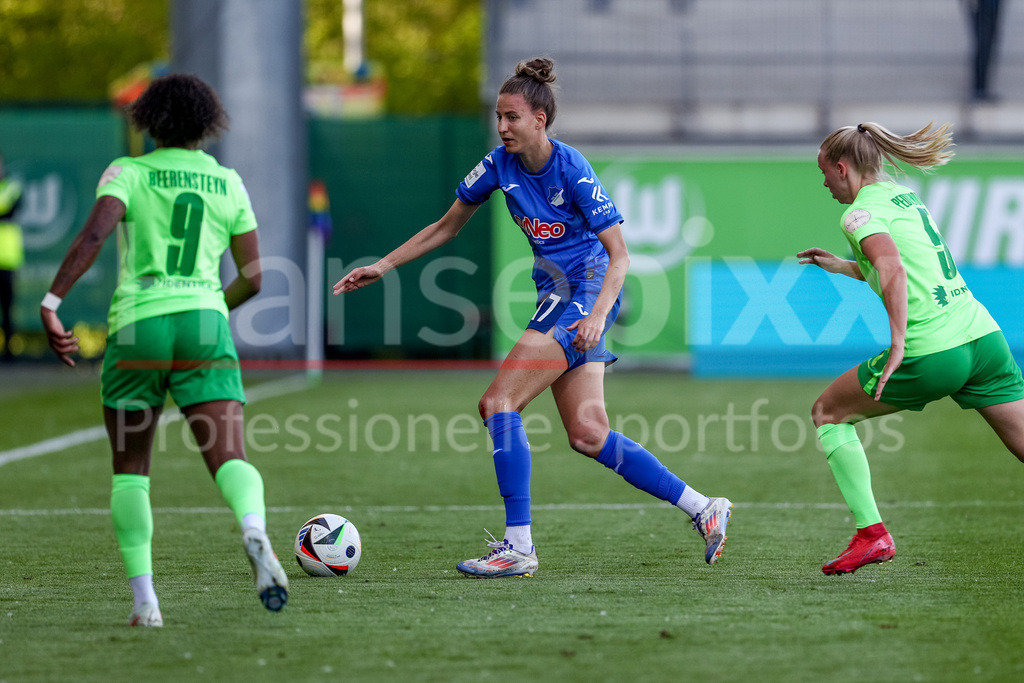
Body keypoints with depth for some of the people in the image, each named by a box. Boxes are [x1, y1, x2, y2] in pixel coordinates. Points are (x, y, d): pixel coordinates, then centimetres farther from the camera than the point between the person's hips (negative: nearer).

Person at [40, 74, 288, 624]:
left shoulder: (129, 173, 6)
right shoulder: (228, 183, 15)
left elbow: (94, 234, -13)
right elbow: (252, 278, 14)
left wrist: (51, 304, -16)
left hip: (137, 327, -1)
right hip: (205, 321, 1)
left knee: (130, 470, 13)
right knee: (230, 460, -9)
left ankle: (144, 600, 4)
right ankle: (255, 533, -43)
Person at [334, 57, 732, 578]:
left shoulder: (571, 170, -17)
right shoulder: (500, 164, 2)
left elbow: (619, 255, -16)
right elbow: (446, 227, 14)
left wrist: (597, 314, -31)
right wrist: (382, 266, 9)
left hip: (585, 293, -7)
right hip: (556, 295, 7)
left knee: (498, 403, -15)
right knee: (587, 435, 4)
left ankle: (518, 548, -13)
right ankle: (702, 508, 14)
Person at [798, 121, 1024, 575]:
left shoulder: (860, 212, -3)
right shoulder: (904, 195, 21)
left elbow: (894, 268, -23)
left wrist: (898, 343, -26)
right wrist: (844, 267, 39)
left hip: (931, 353, -7)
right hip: (984, 335, 7)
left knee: (827, 413, 12)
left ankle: (872, 535, 5)